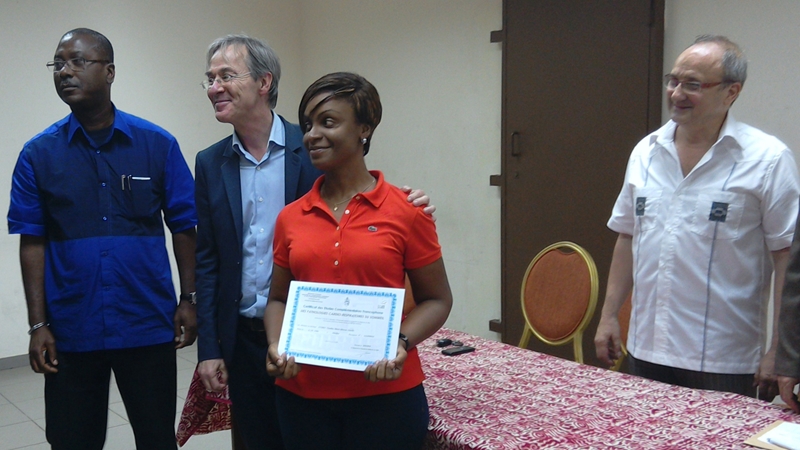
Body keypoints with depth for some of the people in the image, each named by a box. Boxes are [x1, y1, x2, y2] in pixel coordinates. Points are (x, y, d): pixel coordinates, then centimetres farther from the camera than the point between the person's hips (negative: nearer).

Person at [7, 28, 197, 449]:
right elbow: (33, 242, 0)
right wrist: (38, 324, -2)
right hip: (71, 331, 1)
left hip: (149, 326, -1)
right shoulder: (38, 154, 0)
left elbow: (183, 227, 1)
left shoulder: (158, 144, -3)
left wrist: (188, 300, -2)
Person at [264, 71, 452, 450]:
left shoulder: (406, 211, -6)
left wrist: (401, 343, -17)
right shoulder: (290, 218, 4)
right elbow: (278, 299, 13)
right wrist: (276, 346, -6)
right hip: (302, 394, 3)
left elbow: (437, 300, 0)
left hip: (385, 394, -3)